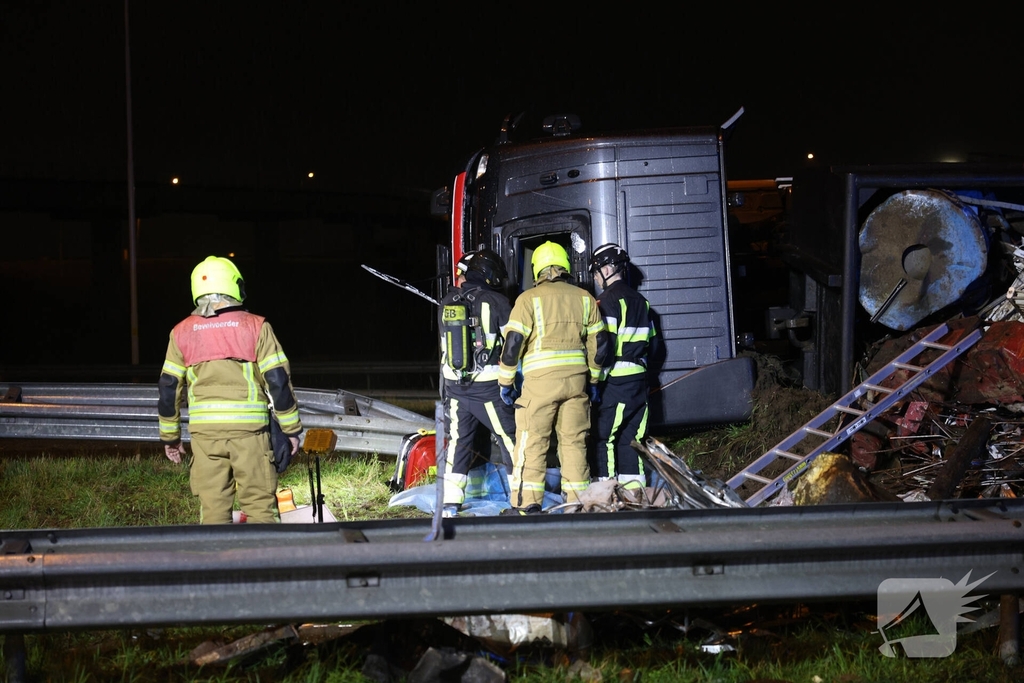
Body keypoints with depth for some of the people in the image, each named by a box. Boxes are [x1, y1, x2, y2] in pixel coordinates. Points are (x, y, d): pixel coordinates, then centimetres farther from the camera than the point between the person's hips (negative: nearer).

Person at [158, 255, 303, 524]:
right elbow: (278, 381, -4)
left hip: (204, 431, 2)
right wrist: (292, 429, 4)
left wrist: (169, 436, 19)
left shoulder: (182, 333, 7)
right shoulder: (256, 327, -2)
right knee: (261, 508, 3)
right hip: (249, 430, -2)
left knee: (213, 511, 8)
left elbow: (168, 388, 9)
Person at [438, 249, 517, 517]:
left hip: (456, 386, 5)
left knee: (458, 442, 13)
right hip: (489, 387, -4)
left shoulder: (446, 304, 5)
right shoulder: (497, 301, -10)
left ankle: (451, 503, 11)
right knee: (510, 439, 5)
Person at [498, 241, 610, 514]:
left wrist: (506, 382, 1)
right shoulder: (584, 298, 11)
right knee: (574, 441, 9)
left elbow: (513, 343, -7)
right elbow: (599, 343, 13)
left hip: (540, 380, -4)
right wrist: (593, 380, 22)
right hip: (576, 379, 4)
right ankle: (578, 502, 10)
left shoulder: (529, 299, -2)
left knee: (532, 443, 0)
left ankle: (527, 505, -3)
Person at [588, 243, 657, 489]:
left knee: (603, 437, -5)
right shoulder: (640, 301, 15)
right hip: (638, 381, 8)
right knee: (630, 438, 10)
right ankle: (634, 492, 9)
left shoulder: (608, 300, -11)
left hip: (615, 383, -8)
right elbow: (649, 342, 18)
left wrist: (597, 377, -12)